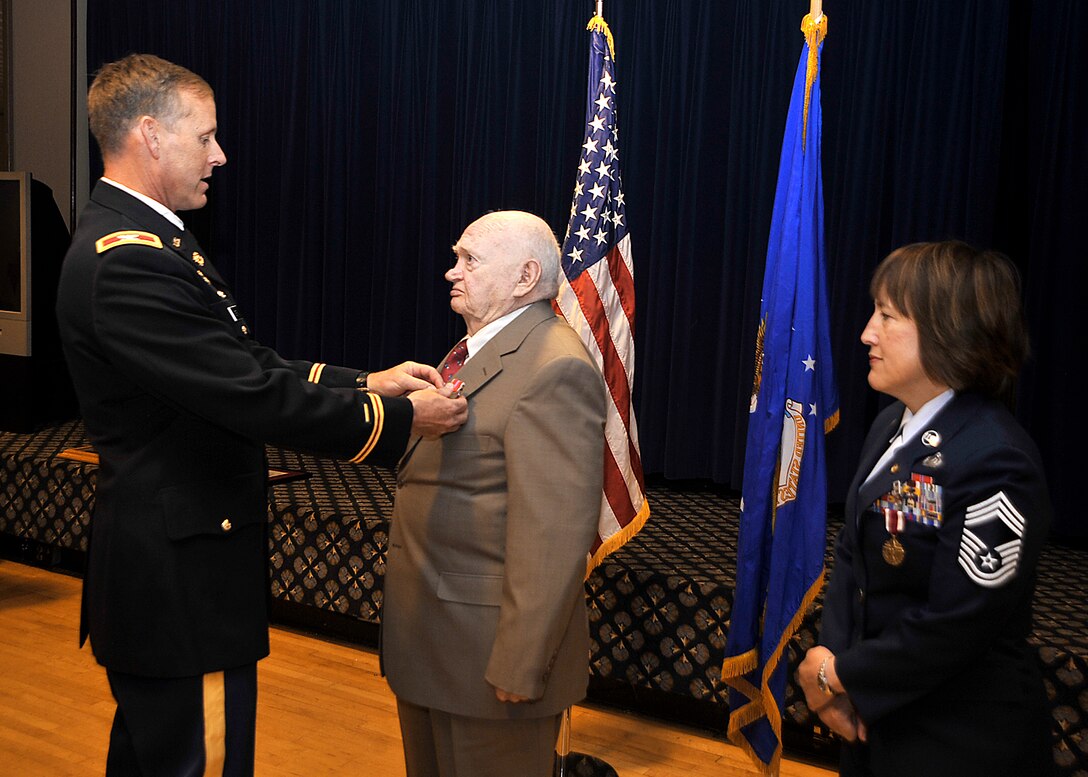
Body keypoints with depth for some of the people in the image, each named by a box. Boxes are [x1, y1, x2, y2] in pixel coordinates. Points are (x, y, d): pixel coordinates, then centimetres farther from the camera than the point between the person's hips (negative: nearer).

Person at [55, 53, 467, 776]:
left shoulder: (145, 238, 10)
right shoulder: (126, 262, -24)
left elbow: (247, 364, 10)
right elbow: (253, 396, -25)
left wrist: (368, 382, 2)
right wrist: (398, 417, -16)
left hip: (163, 566, 11)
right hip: (182, 579, -11)